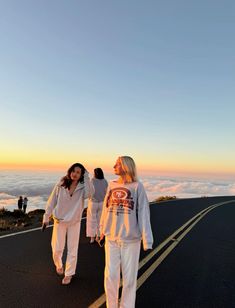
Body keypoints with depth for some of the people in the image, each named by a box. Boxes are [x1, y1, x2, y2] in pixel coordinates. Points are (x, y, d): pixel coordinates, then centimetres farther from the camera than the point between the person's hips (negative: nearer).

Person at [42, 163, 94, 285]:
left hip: (74, 222, 0)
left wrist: (86, 176, -28)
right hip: (59, 221, 1)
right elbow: (52, 201, -1)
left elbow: (89, 193, -34)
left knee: (72, 249, 8)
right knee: (57, 248, 10)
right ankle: (58, 265, 43)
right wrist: (46, 217, 1)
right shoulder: (60, 185, -9)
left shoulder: (82, 188, -11)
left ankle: (68, 274, 27)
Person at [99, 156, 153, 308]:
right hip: (111, 238, 3)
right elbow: (106, 208, 11)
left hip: (130, 239, -3)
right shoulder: (112, 185, 3)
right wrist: (102, 229, 17)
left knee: (129, 277, 11)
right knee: (110, 276, 10)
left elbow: (143, 213, -11)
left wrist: (147, 240, -14)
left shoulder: (137, 186, -9)